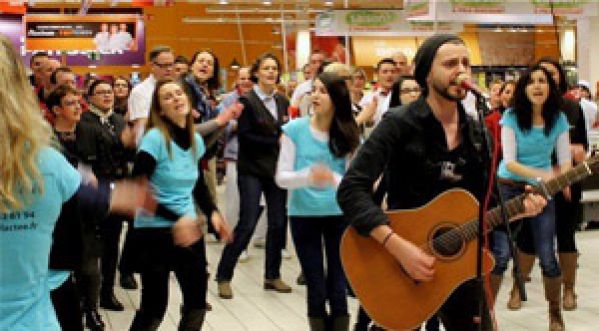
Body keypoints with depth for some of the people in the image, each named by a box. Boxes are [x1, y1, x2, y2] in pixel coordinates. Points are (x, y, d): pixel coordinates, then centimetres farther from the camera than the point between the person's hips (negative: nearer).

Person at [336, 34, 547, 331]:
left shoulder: (476, 131, 5)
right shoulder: (399, 123, -13)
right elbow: (351, 189, -22)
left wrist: (518, 208, -9)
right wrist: (398, 247, -29)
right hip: (400, 264, -5)